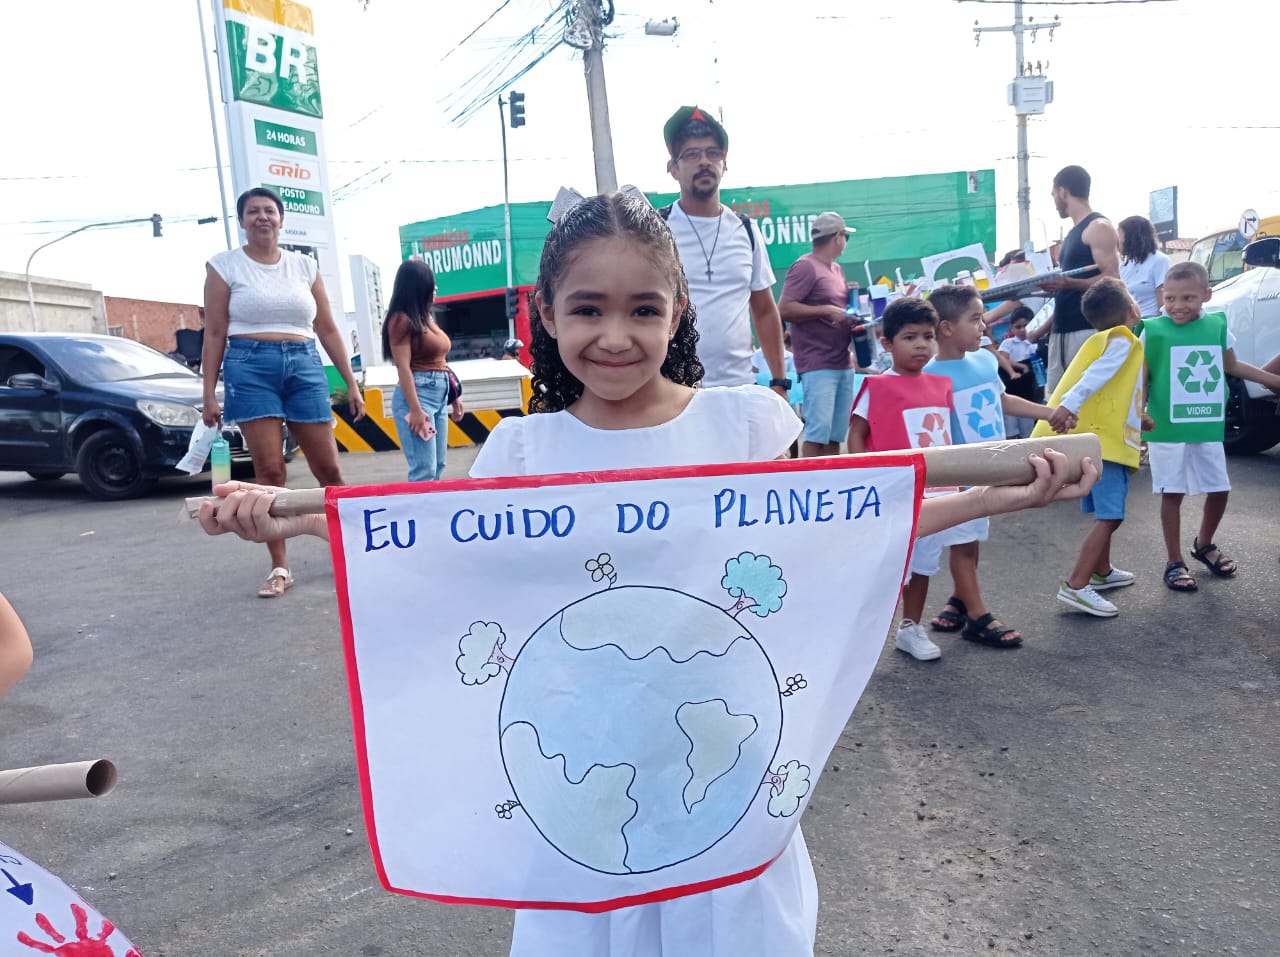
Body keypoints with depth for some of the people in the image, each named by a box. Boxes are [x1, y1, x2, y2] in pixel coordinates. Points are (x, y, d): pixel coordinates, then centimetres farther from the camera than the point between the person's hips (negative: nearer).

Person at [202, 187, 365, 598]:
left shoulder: (305, 266, 12)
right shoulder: (225, 266, 5)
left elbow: (327, 329, 13)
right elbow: (214, 334, 3)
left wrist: (351, 382, 8)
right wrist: (209, 394, -3)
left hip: (305, 367, 2)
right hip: (250, 368, -2)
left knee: (328, 468, 2)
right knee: (270, 471, -5)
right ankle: (280, 567, 4)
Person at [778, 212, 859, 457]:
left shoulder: (836, 269, 20)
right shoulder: (805, 266, -6)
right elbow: (784, 309, -15)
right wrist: (825, 310, -16)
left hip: (843, 364, 9)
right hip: (818, 365, -9)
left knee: (836, 434, 8)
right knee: (818, 432, -14)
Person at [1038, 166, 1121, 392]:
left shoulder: (1099, 228, -7)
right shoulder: (1073, 233, 20)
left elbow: (1112, 279, -16)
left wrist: (1067, 283, -27)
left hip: (1088, 329, -9)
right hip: (1063, 329, 9)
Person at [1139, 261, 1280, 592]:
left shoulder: (1217, 326, 3)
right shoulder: (1153, 330, -9)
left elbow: (1232, 366, 20)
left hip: (1208, 428, 4)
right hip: (1167, 430, -4)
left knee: (1219, 490, 12)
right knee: (1172, 493, 3)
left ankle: (1203, 545, 38)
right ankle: (1175, 563, 15)